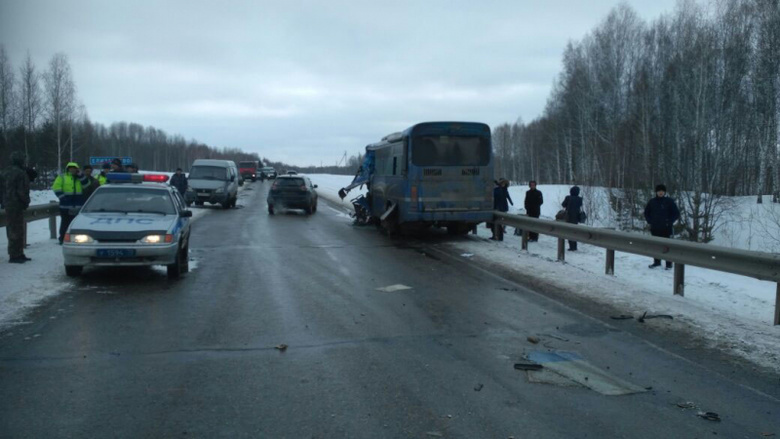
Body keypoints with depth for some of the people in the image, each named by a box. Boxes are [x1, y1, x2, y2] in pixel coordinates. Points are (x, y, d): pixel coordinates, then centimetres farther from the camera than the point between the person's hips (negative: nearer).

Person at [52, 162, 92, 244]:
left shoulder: (80, 177, 15)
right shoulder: (62, 177, 5)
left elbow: (86, 184, -1)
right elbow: (56, 188, -2)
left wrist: (79, 175, -8)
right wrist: (62, 196, -13)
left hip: (78, 205, 3)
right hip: (66, 204, -3)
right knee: (65, 222, 0)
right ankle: (62, 238, 5)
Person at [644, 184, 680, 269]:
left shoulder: (669, 201, -3)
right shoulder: (652, 201, 7)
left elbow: (676, 214, -1)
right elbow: (646, 212, 20)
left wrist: (669, 222, -8)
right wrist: (649, 221, 7)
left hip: (666, 229, -4)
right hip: (655, 228, 4)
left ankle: (669, 264, 2)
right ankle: (656, 262, 21)